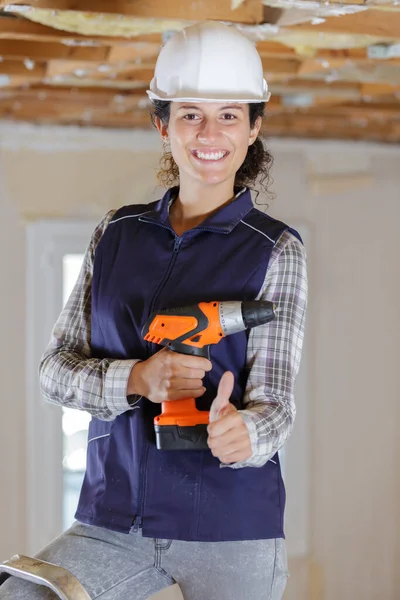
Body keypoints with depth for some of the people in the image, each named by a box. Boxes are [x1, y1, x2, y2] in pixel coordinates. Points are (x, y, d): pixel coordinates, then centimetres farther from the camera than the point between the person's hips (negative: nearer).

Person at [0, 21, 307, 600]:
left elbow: (274, 401, -7)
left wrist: (239, 431, -31)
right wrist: (136, 379, -15)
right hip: (113, 522, 2)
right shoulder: (118, 232, 9)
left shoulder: (276, 251, -1)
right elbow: (55, 369, 6)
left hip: (230, 529, -2)